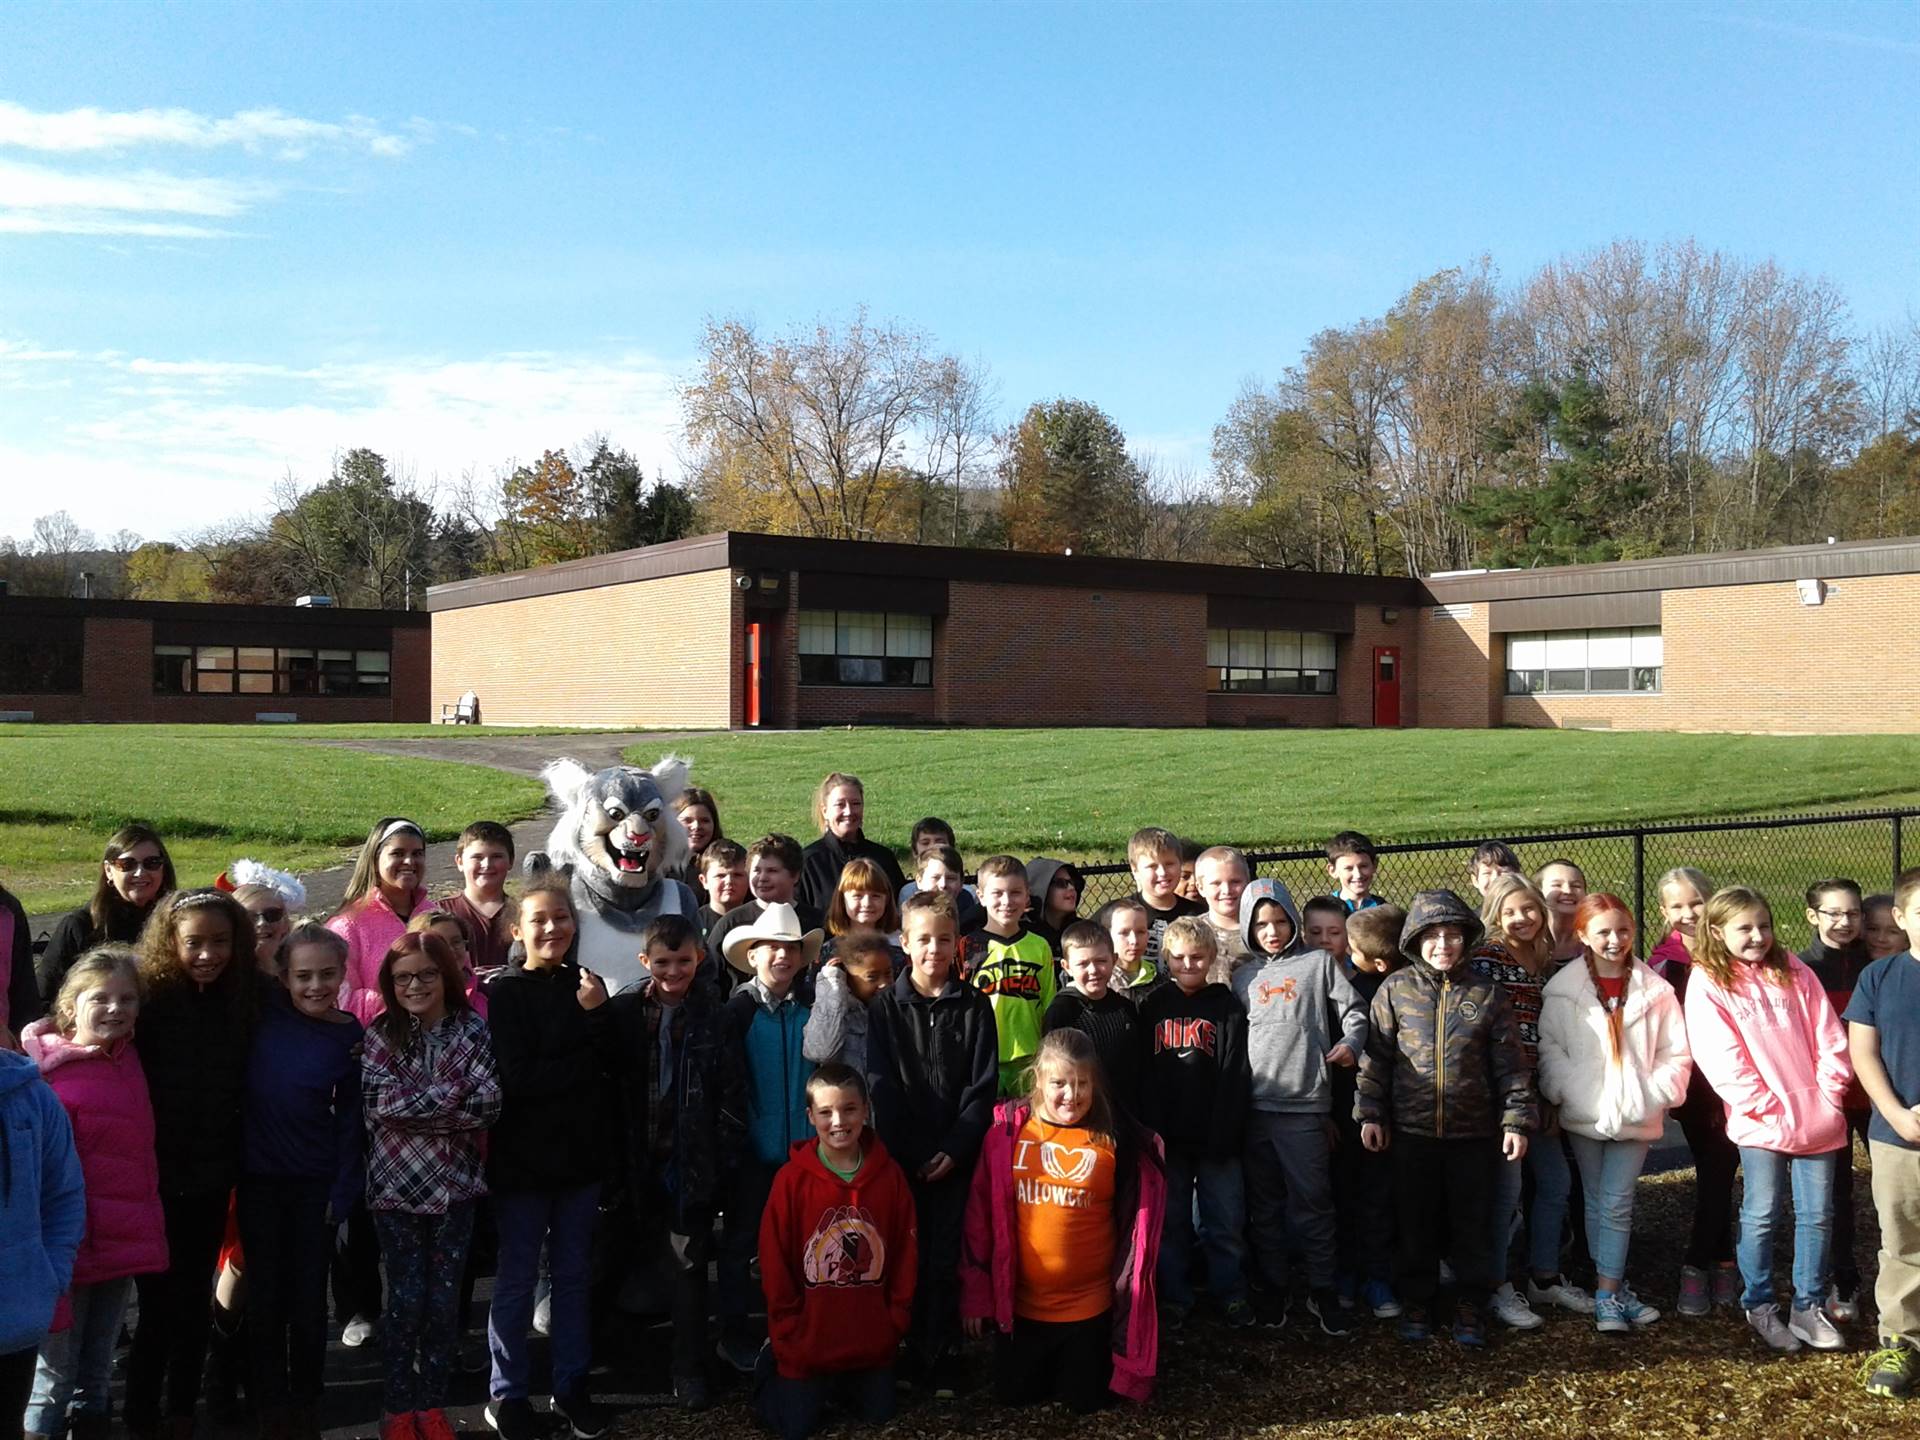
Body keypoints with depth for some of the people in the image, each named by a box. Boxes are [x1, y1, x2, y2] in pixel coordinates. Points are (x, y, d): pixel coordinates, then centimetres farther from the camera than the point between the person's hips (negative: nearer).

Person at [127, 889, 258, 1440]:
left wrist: (233, 1158, 3)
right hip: (156, 1177, -4)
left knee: (196, 1300, 16)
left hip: (212, 1177, 4)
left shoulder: (246, 998, -3)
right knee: (159, 1305, 2)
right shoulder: (148, 1000, -15)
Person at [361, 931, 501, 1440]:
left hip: (455, 1183, 1)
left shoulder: (472, 1031, -2)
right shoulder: (381, 1034, -2)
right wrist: (451, 1096, -17)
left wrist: (414, 1105, -16)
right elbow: (378, 1104, -15)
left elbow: (489, 1104, -11)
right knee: (406, 1298, 3)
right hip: (396, 1185, -1)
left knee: (444, 1298, 7)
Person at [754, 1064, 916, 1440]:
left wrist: (895, 1325, 0)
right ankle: (771, 1370, 34)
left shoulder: (889, 1175, -6)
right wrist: (788, 1338, -7)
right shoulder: (792, 1179, -13)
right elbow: (775, 1265, -8)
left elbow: (905, 1257, 2)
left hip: (873, 1342, 3)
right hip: (807, 1341, -2)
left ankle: (837, 1385, 41)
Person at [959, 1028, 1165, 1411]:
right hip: (1019, 1301, 1)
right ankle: (1047, 1363, 42)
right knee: (1014, 1396, 13)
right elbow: (981, 1214, -1)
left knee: (1083, 1402, 10)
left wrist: (1126, 1287, -3)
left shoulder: (1115, 1136, -9)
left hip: (1090, 1304, -1)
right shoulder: (1009, 1129, -6)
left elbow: (1135, 1218, -2)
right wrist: (976, 1294, 0)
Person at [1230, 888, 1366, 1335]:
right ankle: (1271, 1288, 22)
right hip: (1254, 1105, 3)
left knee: (1313, 1202, 2)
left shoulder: (1319, 963, 5)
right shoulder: (1243, 977, 13)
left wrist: (1350, 1043, -16)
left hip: (1304, 1104, -3)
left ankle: (1321, 1291, 15)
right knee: (1264, 1205, 10)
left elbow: (1354, 1011, 4)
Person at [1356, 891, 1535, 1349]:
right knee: (1415, 1224, 10)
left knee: (1472, 1224, 10)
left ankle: (1470, 1308, 24)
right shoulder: (1396, 989, -1)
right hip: (1411, 1131, 0)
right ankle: (1416, 1305, 25)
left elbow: (1510, 1064, 1)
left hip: (1474, 1132, 0)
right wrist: (1370, 1113, -1)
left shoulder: (1487, 994, -1)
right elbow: (1376, 1055, 2)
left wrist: (1517, 1119, -4)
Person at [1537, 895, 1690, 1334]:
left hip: (1636, 1115, 0)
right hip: (1584, 1115, 0)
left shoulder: (1654, 990, -1)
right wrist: (1570, 1092, -15)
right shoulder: (1564, 990, -4)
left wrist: (1657, 1093, -9)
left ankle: (1608, 1293, 5)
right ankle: (1614, 1289, 23)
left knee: (1616, 1204, -1)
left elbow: (1676, 1052, 2)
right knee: (1596, 1202, 11)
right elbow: (1550, 1048, -4)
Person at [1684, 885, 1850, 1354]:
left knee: (1817, 1215, 7)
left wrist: (1827, 1092, -5)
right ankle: (1760, 1307, 17)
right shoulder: (1707, 985, -5)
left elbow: (1829, 1037, 5)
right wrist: (1767, 1106, -15)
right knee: (1761, 1215, 1)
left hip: (1818, 1117, 4)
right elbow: (1723, 1060, -11)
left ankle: (1809, 1308, 19)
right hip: (1761, 1122, -3)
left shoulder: (1794, 973, 7)